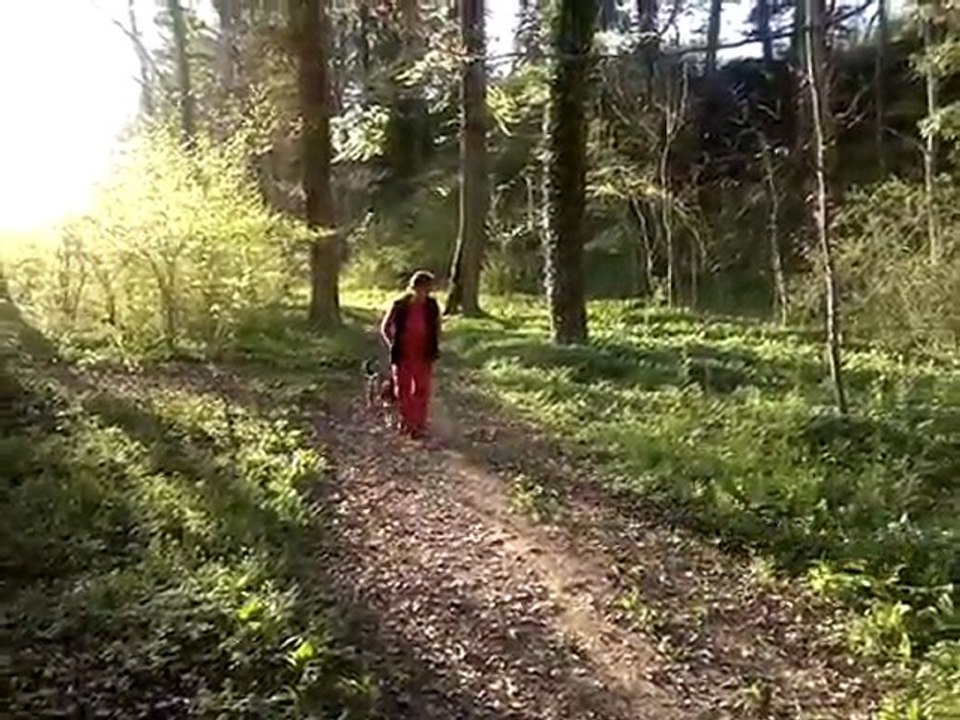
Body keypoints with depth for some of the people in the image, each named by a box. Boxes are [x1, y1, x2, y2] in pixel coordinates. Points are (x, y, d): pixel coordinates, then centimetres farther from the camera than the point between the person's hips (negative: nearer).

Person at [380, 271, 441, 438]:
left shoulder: (432, 307, -9)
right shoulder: (399, 306, -14)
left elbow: (437, 326, 11)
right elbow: (385, 327, 2)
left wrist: (434, 346, 6)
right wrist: (392, 345, -2)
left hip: (423, 357, 1)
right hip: (403, 356, -1)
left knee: (422, 391, 5)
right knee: (403, 390, 12)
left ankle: (419, 425, 17)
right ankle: (406, 421, 31)